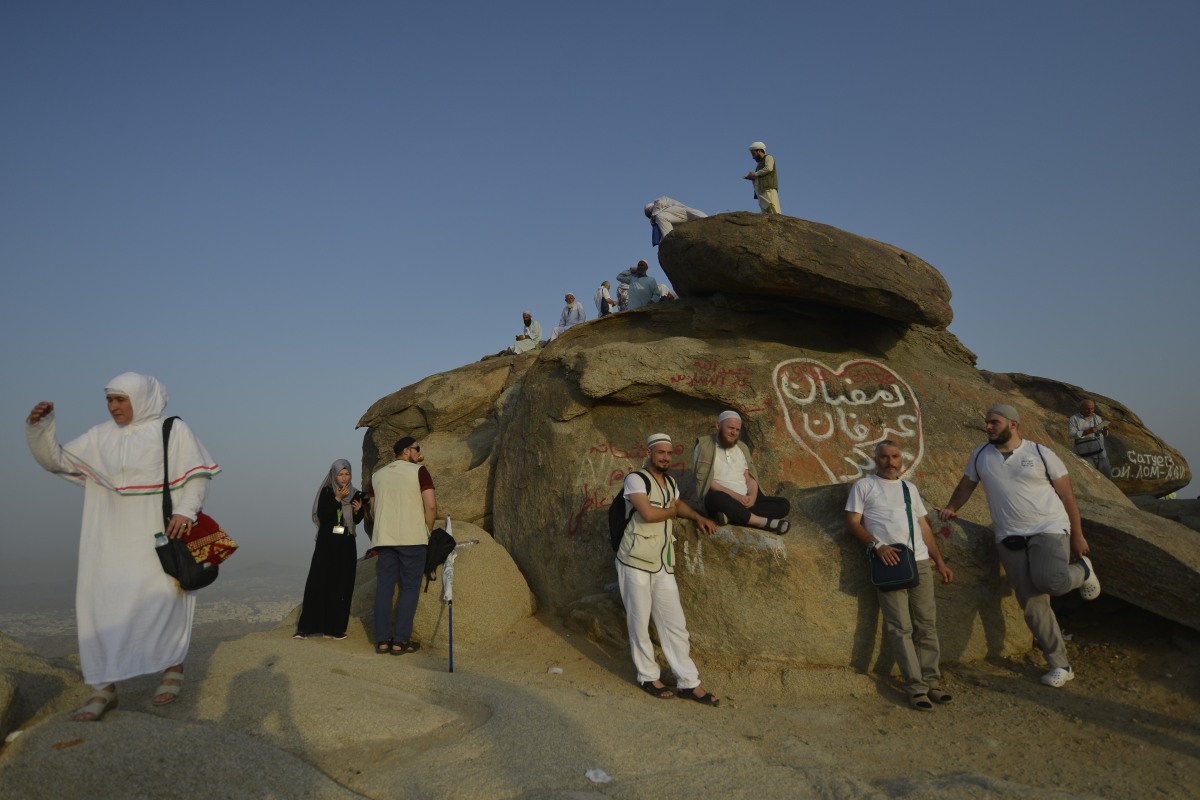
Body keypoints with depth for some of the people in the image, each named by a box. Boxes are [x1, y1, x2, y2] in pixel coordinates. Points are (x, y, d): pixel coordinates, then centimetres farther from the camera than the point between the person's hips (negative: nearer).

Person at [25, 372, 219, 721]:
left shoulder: (173, 430, -2)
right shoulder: (99, 437, 8)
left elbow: (198, 474, -5)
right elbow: (55, 458, 10)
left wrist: (186, 510, -19)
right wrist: (38, 427, -7)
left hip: (158, 538, -3)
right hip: (111, 541, 4)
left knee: (163, 600, -2)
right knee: (102, 605, 0)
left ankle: (173, 668, 19)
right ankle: (104, 689, 9)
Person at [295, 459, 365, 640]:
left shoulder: (355, 494, 7)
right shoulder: (326, 492, -2)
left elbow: (357, 521, 7)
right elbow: (322, 516, -13)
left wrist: (358, 510, -13)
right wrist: (337, 499, -19)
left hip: (347, 545, 3)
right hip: (327, 543, -3)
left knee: (343, 586, 3)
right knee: (319, 583, -8)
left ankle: (336, 627, 10)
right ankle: (305, 627, -3)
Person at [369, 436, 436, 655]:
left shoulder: (377, 475, 13)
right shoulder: (419, 471, -2)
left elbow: (373, 510, 17)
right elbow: (431, 506, -9)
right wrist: (428, 530, 6)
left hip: (383, 538, 5)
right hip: (412, 538, -4)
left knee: (384, 588, 9)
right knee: (409, 588, 3)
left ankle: (382, 640, 10)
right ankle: (400, 641, 2)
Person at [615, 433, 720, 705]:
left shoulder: (670, 482, 14)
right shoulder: (636, 479, -9)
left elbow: (678, 504, 33)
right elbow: (648, 513, -21)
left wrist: (697, 517, 14)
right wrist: (671, 511, -2)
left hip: (664, 564, 7)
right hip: (636, 561, -6)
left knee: (675, 623, 7)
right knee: (640, 622, 4)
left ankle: (688, 683, 14)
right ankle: (648, 677, 20)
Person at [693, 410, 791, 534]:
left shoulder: (742, 447, 19)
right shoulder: (705, 447, 0)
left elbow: (750, 477, 15)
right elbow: (704, 480, -10)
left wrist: (753, 496, -9)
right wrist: (734, 495, -18)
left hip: (744, 500, 6)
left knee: (784, 504, -12)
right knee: (717, 498, -41)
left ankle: (732, 515, -30)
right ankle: (764, 522, -31)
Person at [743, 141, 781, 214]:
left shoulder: (768, 158, 9)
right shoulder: (760, 163, 31)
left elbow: (768, 168, -11)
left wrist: (755, 174, -5)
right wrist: (752, 178, 11)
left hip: (769, 189, -8)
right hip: (761, 192, 8)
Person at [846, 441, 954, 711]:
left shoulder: (909, 488, 22)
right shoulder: (864, 486, 7)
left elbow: (924, 527, 21)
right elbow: (852, 522, -1)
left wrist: (940, 562, 15)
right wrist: (877, 545, -14)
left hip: (920, 562, 5)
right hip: (889, 562, -5)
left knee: (927, 624, 4)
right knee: (901, 627, -7)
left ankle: (931, 682, 10)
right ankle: (916, 688, -3)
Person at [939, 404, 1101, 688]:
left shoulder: (1041, 454, -2)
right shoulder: (981, 455, 5)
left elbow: (1066, 495, 3)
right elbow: (966, 486, 19)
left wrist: (1077, 535, 4)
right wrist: (950, 509, 12)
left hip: (1049, 529, -2)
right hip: (1010, 538, 3)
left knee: (1050, 581, -27)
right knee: (1032, 603, -1)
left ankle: (1081, 571, 10)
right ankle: (1060, 666, 12)